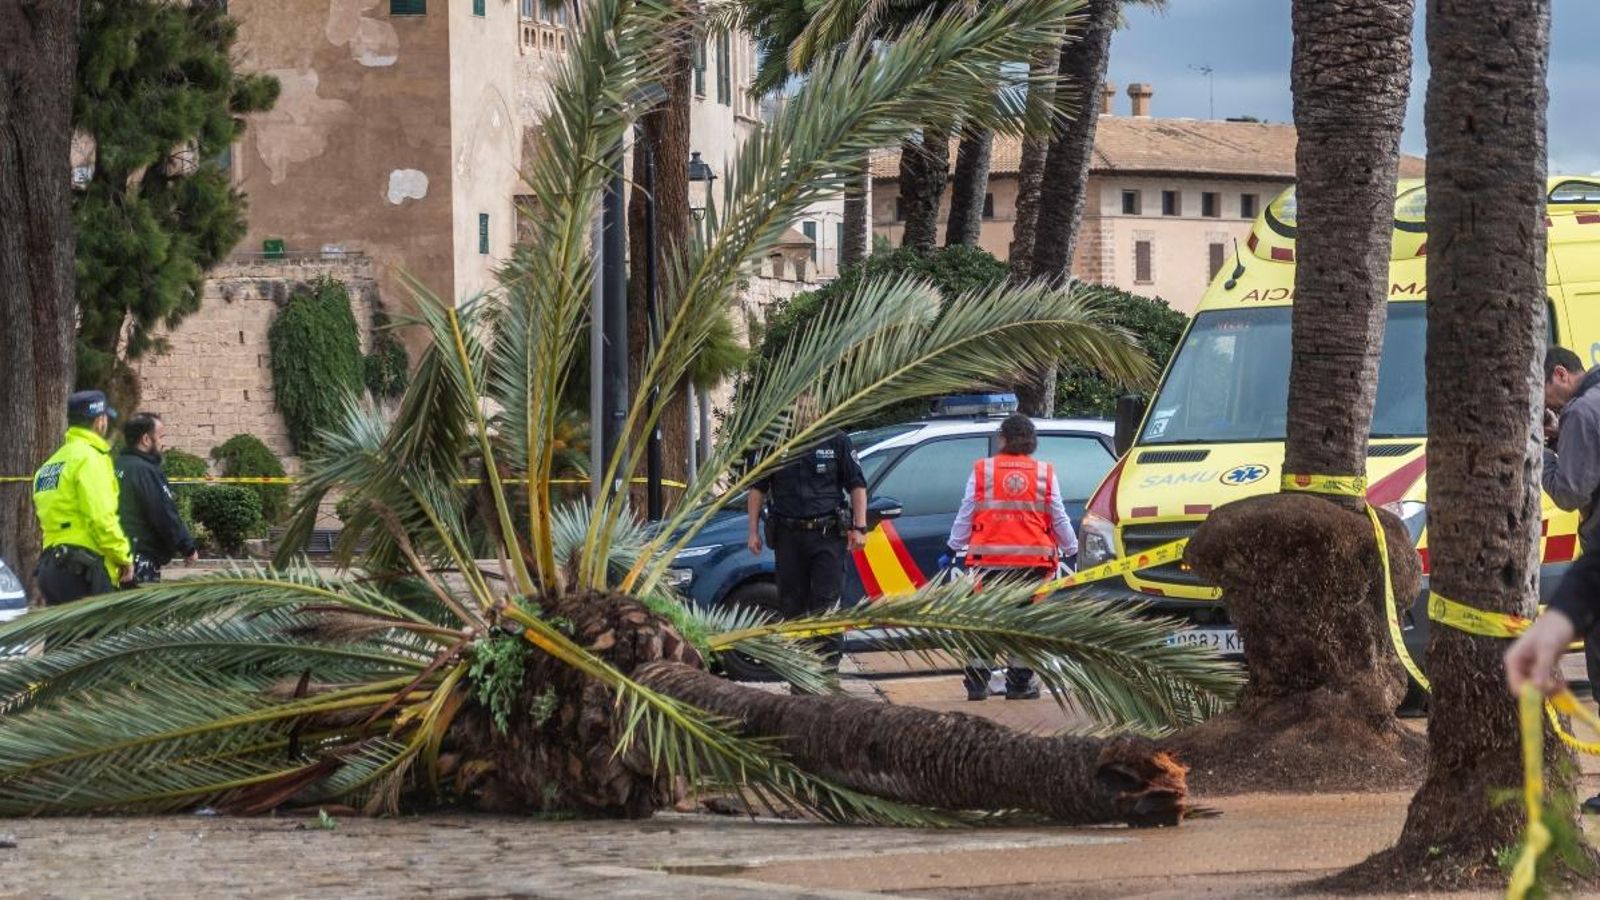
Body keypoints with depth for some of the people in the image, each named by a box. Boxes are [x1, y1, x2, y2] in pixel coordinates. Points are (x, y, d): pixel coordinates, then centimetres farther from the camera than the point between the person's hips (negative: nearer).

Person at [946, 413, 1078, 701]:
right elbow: (1059, 518, 8)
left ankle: (977, 682, 7)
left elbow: (965, 515, 3)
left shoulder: (981, 471, 1)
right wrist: (1071, 549, 21)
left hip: (989, 558, 0)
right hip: (1032, 559, 0)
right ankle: (1019, 683, 6)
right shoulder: (1045, 474, 4)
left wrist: (955, 547, 14)